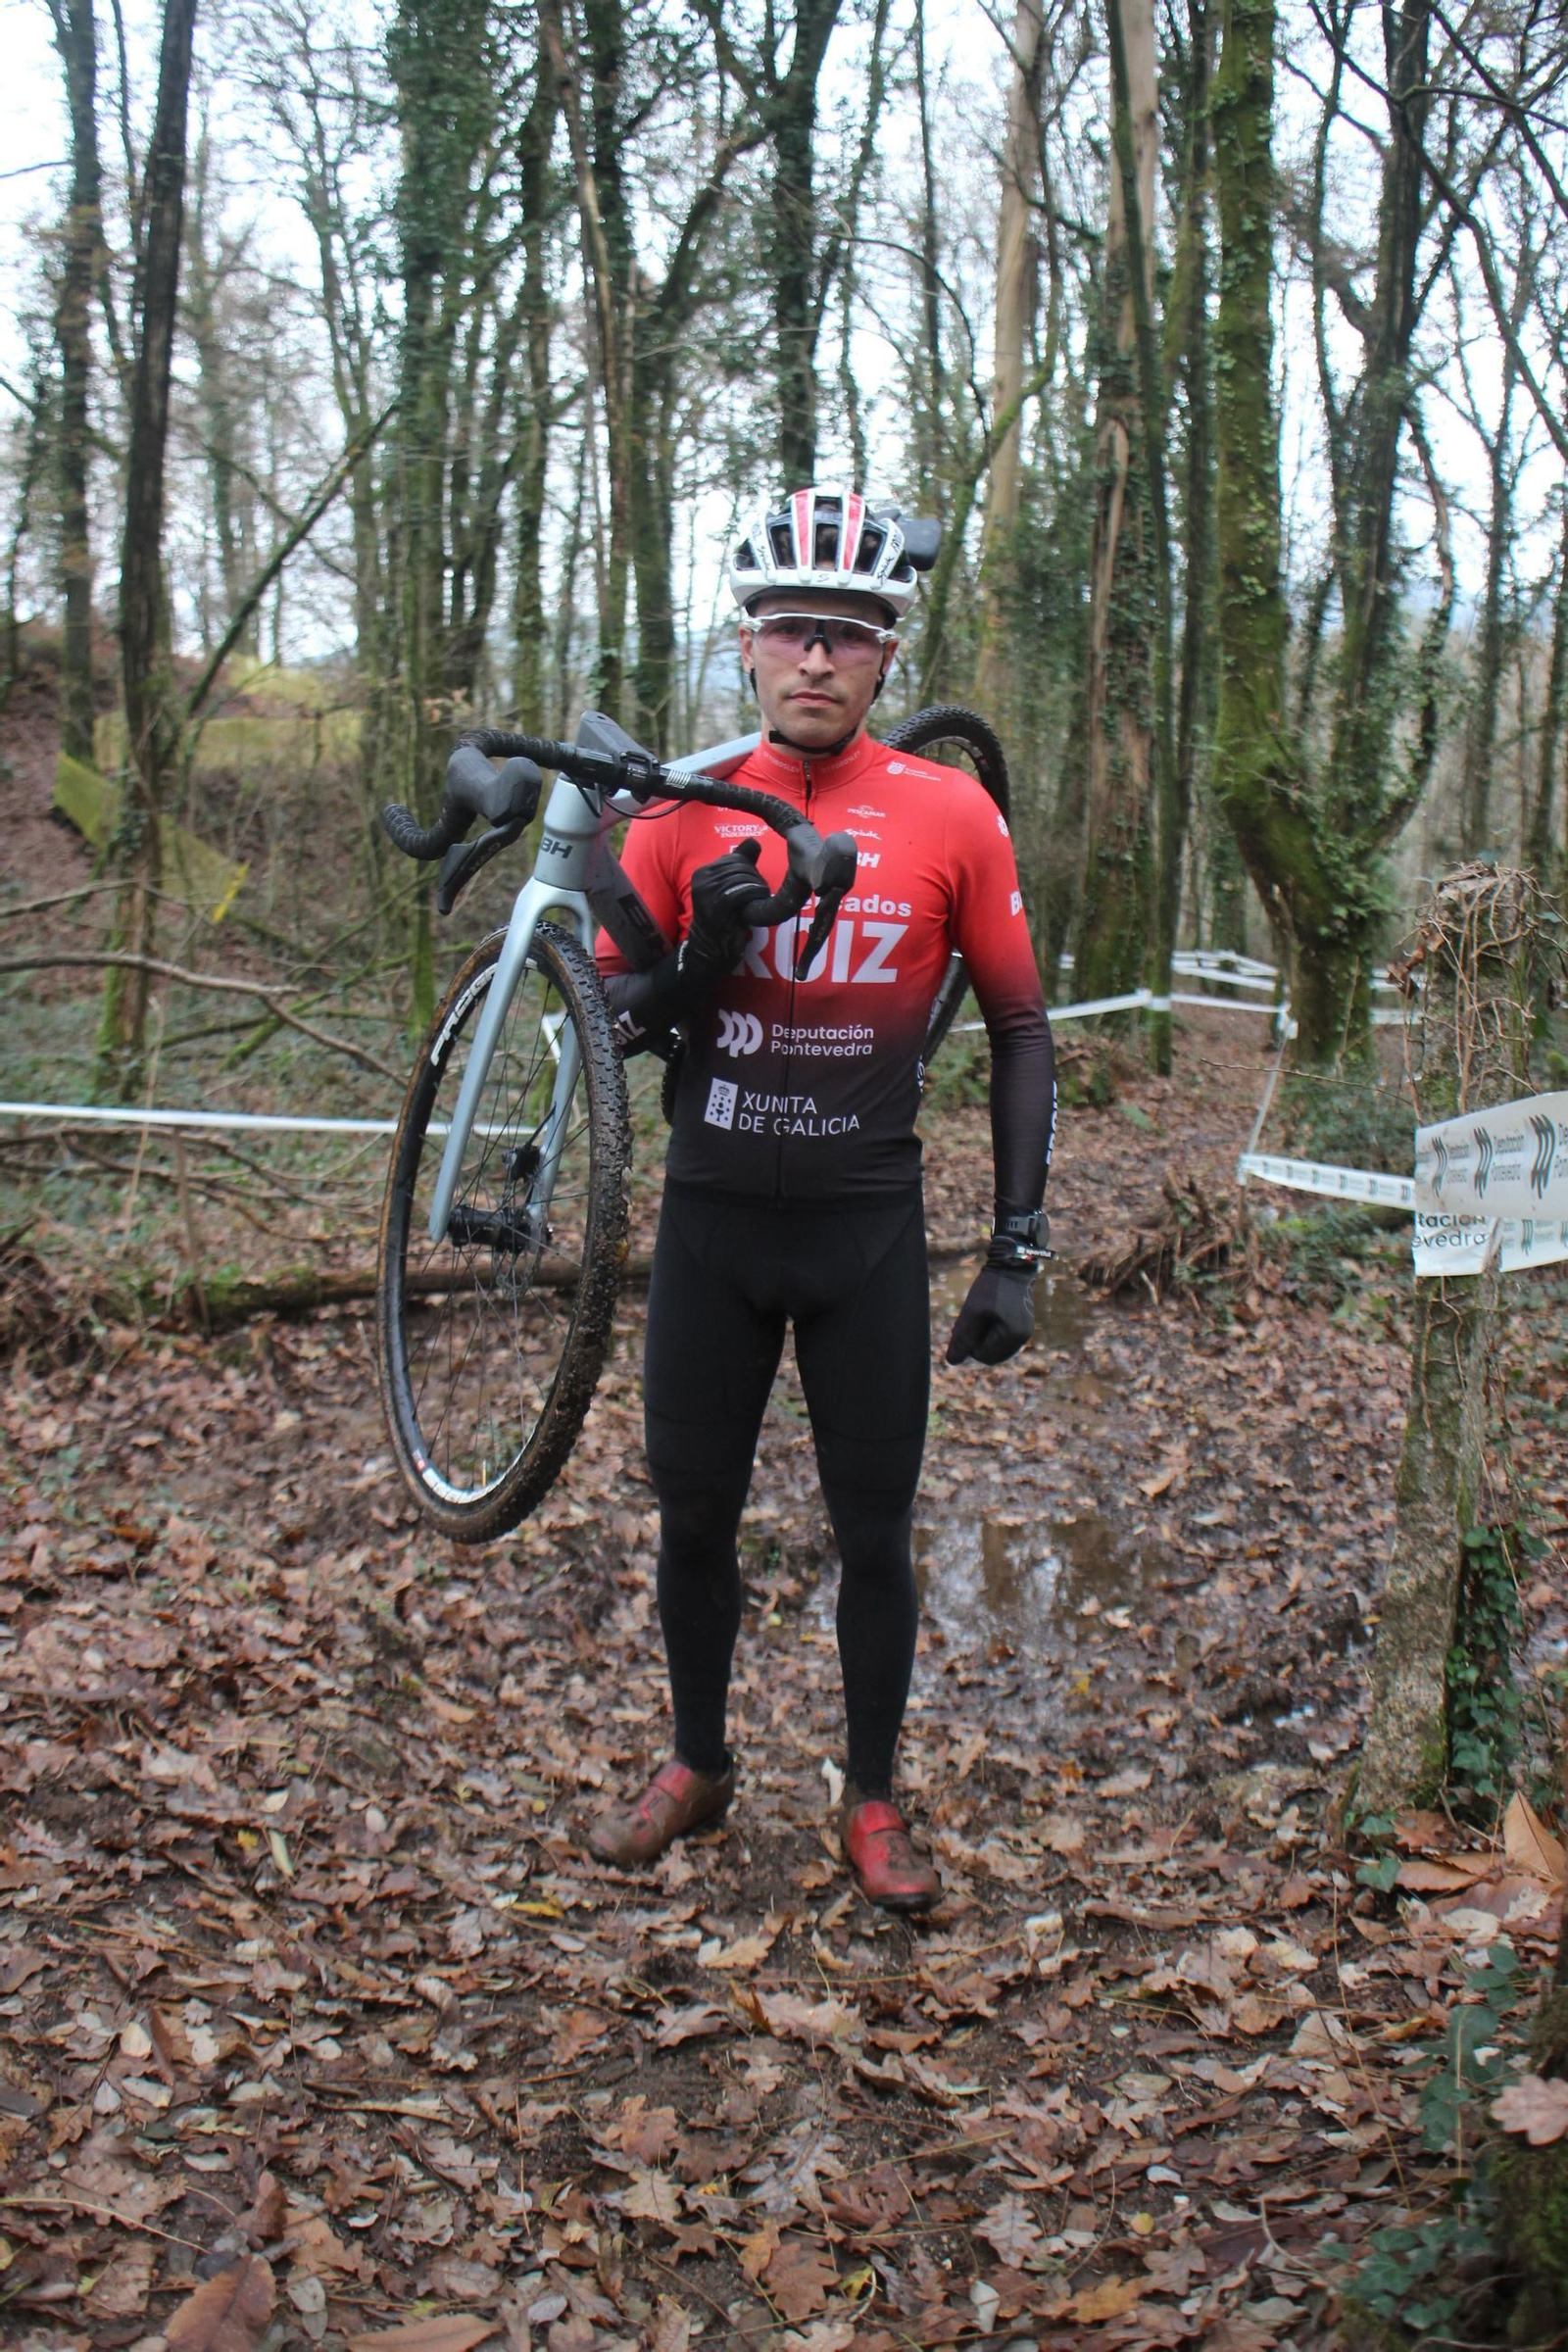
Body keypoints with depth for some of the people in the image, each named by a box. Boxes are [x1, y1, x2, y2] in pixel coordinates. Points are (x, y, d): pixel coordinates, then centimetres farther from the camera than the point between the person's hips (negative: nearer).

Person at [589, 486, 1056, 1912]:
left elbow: (1020, 1032, 1)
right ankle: (697, 1764, 34)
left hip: (869, 1227, -1)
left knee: (874, 1528, 7)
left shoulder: (951, 816, -4)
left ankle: (873, 1798, 27)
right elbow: (613, 1018, 3)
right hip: (714, 1217, 2)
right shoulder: (685, 813, 0)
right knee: (695, 1512, 11)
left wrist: (1018, 1246, -3)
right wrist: (700, 959, -19)